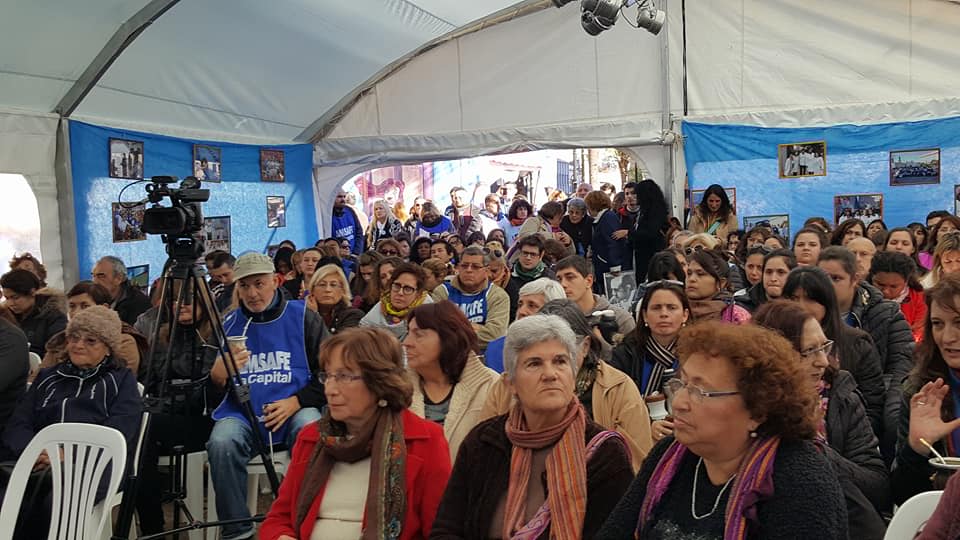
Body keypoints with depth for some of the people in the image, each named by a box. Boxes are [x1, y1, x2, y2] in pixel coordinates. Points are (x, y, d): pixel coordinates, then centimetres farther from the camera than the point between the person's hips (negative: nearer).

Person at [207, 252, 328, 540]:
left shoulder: (303, 317, 4)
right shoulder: (228, 323, 10)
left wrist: (296, 401, -12)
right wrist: (217, 376, -14)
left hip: (296, 409, -2)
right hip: (242, 413, 2)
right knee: (221, 442, -31)